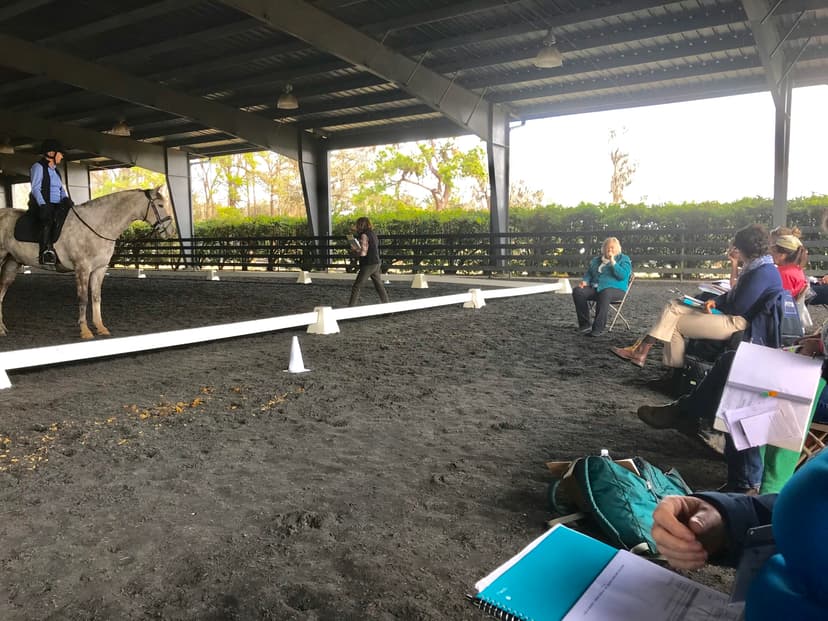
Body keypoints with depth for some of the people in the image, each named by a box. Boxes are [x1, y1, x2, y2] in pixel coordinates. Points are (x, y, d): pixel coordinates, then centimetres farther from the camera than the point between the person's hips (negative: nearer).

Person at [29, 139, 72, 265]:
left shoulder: (55, 170, 22)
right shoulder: (38, 167, -1)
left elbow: (61, 188, 20)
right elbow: (35, 188, -11)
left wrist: (66, 199, -3)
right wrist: (43, 205, -24)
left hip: (56, 205, 8)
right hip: (41, 205, -8)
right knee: (48, 220, -35)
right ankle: (46, 252, -42)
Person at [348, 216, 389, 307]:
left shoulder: (364, 235, -14)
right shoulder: (372, 233, 11)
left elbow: (363, 253, -20)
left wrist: (354, 250, -2)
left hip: (368, 265, -9)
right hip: (376, 263, 9)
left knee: (356, 287, -3)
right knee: (379, 286, 17)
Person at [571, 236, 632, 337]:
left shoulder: (624, 259, 9)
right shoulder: (595, 260, 23)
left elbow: (623, 275, -7)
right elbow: (588, 274, 25)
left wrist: (613, 262, -10)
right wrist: (585, 281, 2)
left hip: (615, 289, -5)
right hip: (595, 287, 5)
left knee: (605, 294, -42)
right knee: (577, 291, -25)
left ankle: (598, 328, -39)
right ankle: (584, 324, -21)